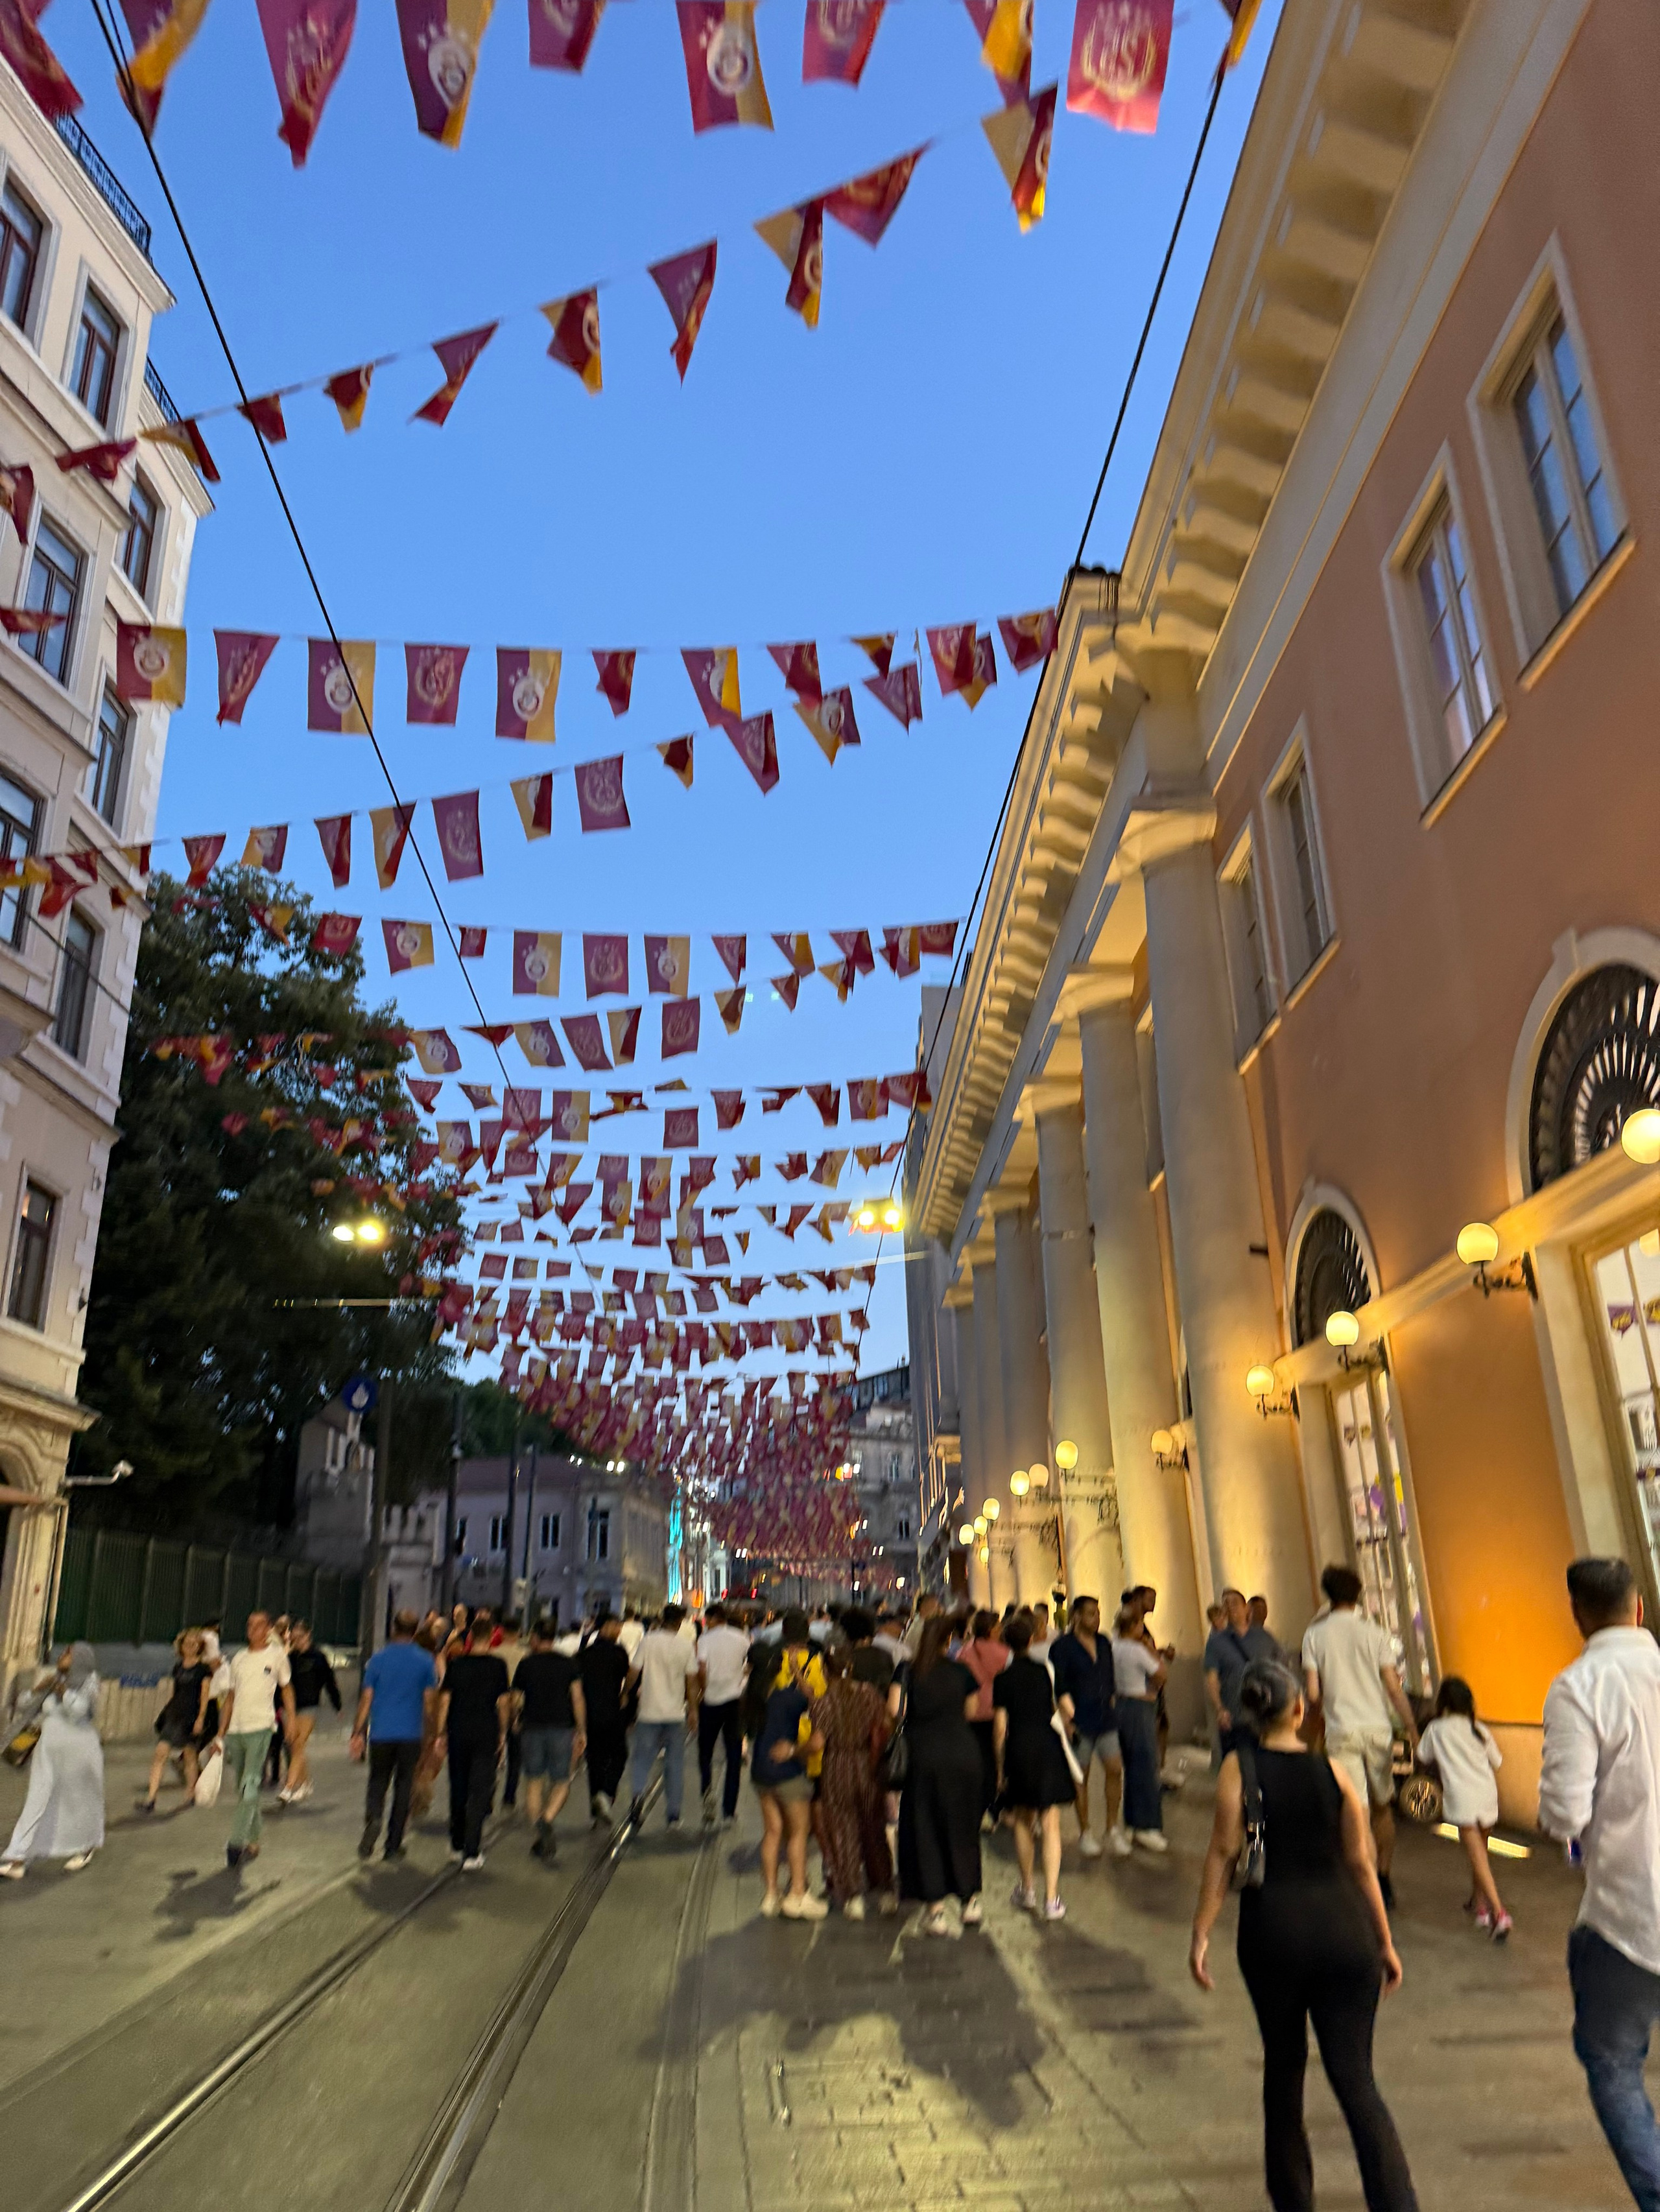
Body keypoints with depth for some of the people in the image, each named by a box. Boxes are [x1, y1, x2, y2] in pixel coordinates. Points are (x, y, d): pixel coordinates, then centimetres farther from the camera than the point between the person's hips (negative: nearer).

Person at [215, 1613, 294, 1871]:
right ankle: (254, 1838, 26)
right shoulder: (239, 1658, 13)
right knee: (239, 1787, 11)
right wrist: (221, 1733, 13)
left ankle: (238, 1842, -15)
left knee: (250, 1786, -15)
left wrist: (290, 1718, 5)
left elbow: (286, 1687, 13)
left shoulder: (277, 1654, 3)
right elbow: (230, 1697, 17)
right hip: (235, 1730, 5)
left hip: (261, 1727, -5)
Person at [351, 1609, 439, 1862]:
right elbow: (430, 1701, -1)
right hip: (411, 1735, 0)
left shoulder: (379, 1658, 0)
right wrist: (436, 1735, 5)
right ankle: (393, 1845, 12)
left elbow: (366, 1699, 1)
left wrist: (358, 1733, 6)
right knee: (404, 1787, 10)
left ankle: (373, 1819, -15)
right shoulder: (425, 1661, -1)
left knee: (377, 1783, 14)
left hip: (381, 1734, 0)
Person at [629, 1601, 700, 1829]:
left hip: (649, 1710, -1)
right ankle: (673, 1813, 12)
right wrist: (693, 1709, 9)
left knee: (643, 1759, 9)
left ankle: (639, 1793, -18)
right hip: (676, 1713, 1)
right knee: (675, 1764, 11)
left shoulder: (648, 1641, -5)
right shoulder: (687, 1647, -2)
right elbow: (691, 1681, -1)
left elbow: (634, 1673, -3)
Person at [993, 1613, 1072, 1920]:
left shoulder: (1003, 1679, -2)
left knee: (1023, 1821, 17)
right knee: (1050, 1825, 0)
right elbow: (1054, 1710, 12)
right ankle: (1051, 1899, -6)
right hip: (1047, 1745, 0)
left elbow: (1001, 1727, -2)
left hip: (1018, 1750, 0)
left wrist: (1000, 1767, 6)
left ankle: (1027, 1890, 26)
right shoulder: (1045, 1670, 2)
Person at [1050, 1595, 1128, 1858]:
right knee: (1081, 1777, 3)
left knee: (1115, 1769, -1)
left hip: (1106, 1718, 5)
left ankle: (1112, 1829, 11)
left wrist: (1112, 1706, 12)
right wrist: (1067, 1719, -13)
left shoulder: (1104, 1643, 10)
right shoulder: (1062, 1647, -8)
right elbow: (1058, 1687, -9)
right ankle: (1085, 1833, 15)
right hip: (1080, 1722, -5)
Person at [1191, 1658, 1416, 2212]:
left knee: (1284, 2065, 19)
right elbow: (1360, 1862, 5)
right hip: (1343, 1928, 1)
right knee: (1356, 2079, 5)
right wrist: (1385, 1943, 15)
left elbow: (1225, 1851, -10)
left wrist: (1201, 1933, -7)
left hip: (1273, 1929, -1)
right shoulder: (1332, 1769, 4)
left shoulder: (1239, 1766, -1)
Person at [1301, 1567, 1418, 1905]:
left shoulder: (1315, 1634, -2)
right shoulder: (1372, 1632, 0)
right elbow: (1394, 1687, -3)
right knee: (1382, 1806, 19)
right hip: (1377, 1728, 2)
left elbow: (1313, 1693, -4)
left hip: (1341, 1732, -2)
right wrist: (1413, 1731, 3)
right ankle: (1384, 1880, 25)